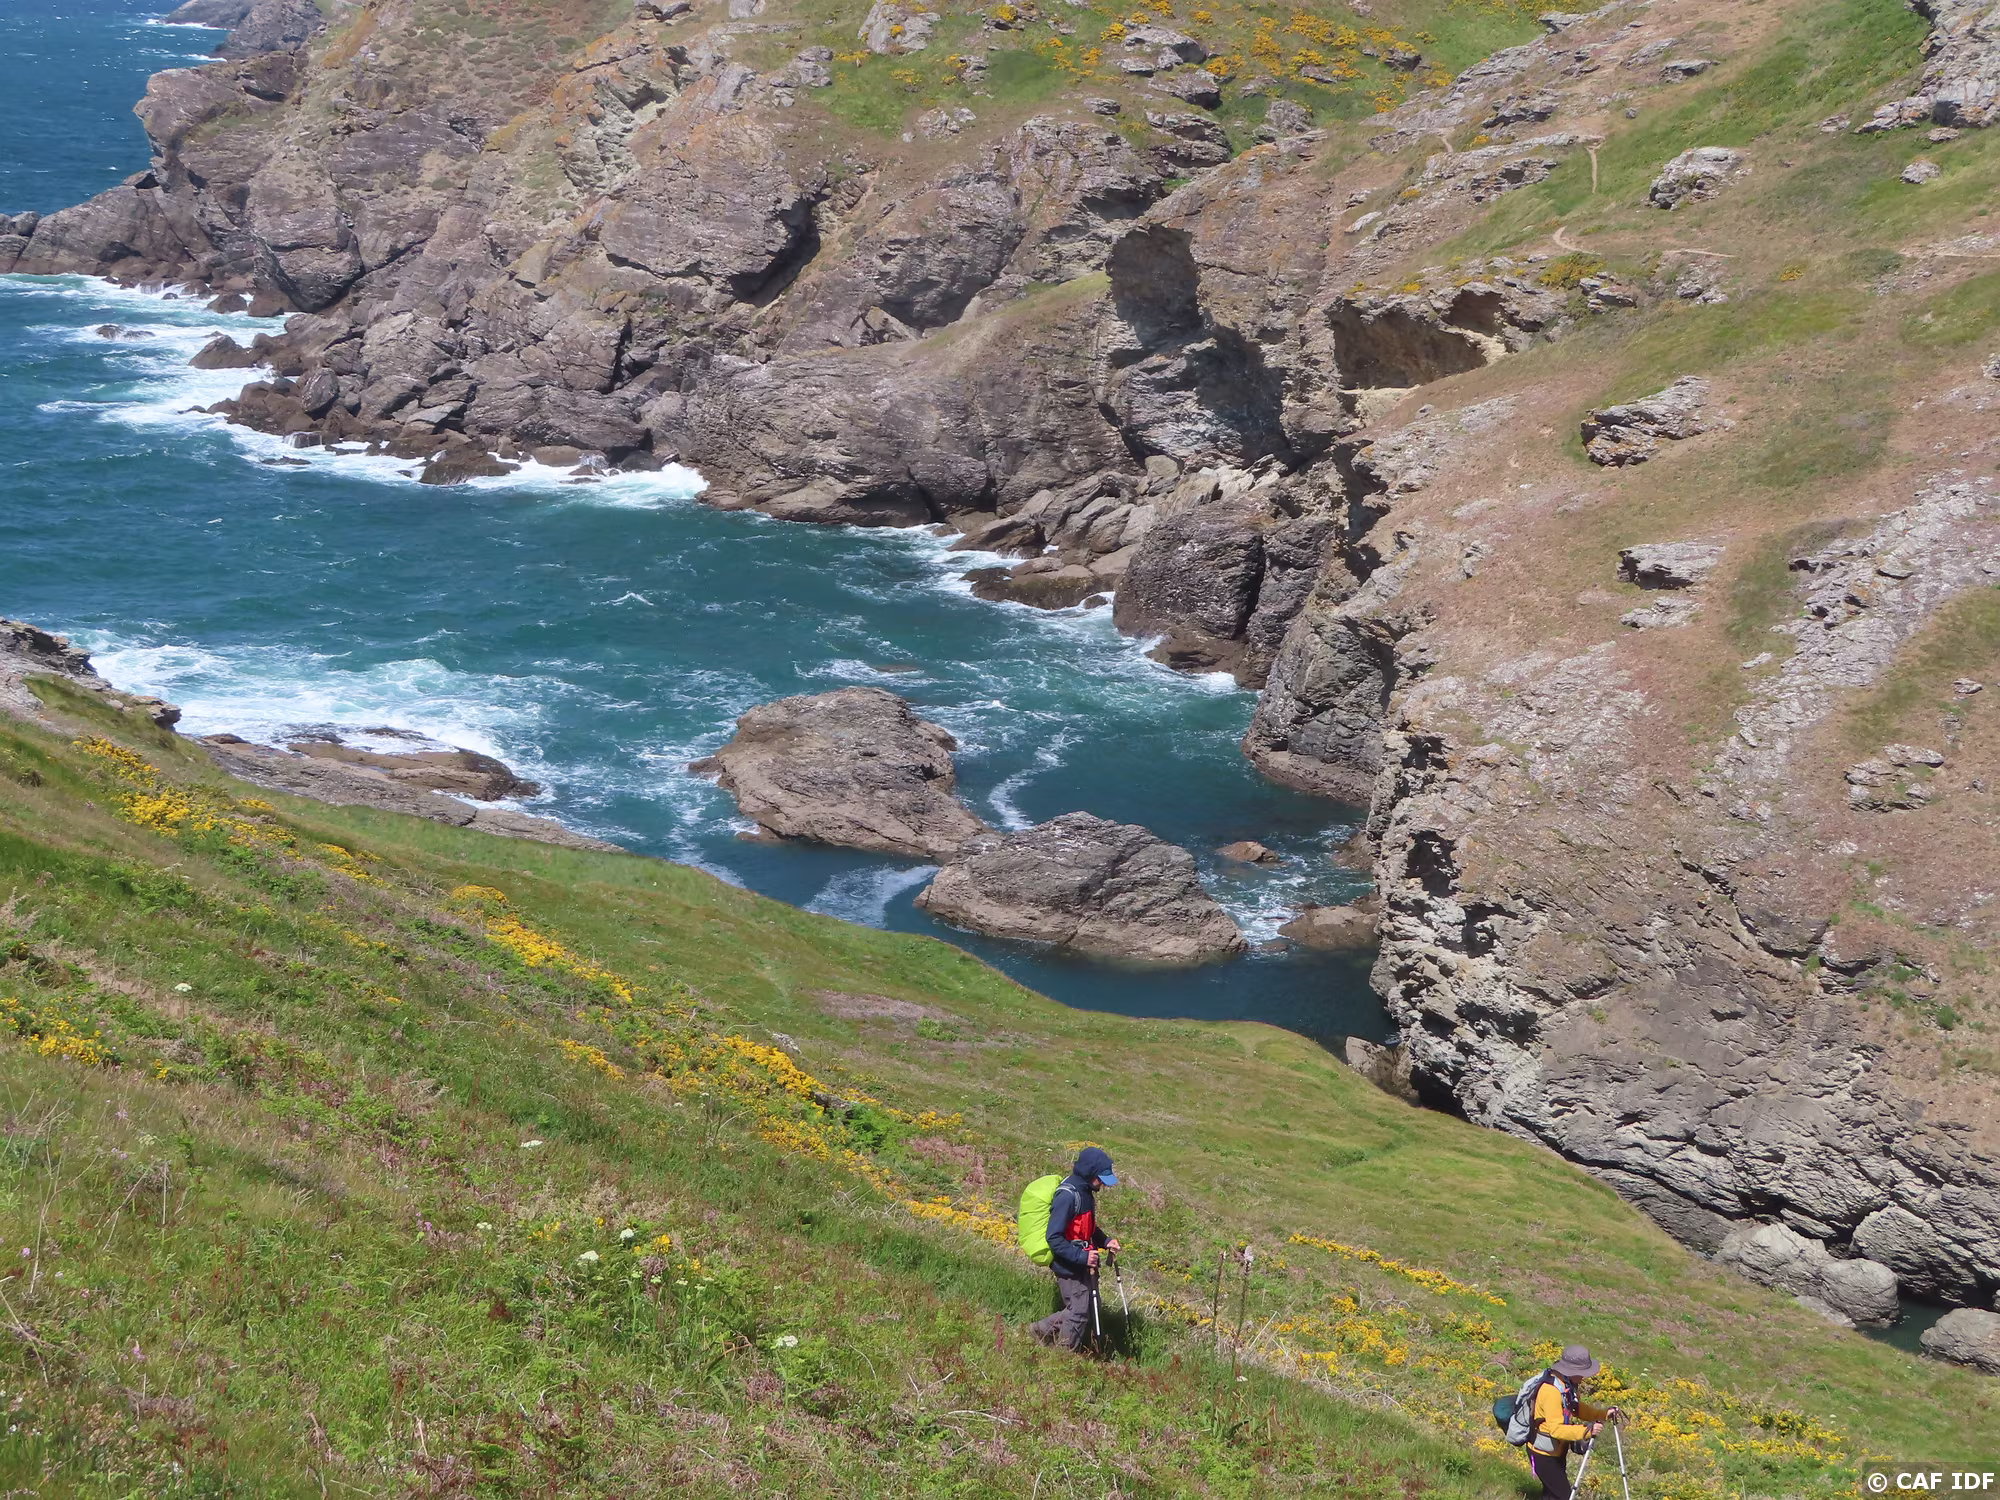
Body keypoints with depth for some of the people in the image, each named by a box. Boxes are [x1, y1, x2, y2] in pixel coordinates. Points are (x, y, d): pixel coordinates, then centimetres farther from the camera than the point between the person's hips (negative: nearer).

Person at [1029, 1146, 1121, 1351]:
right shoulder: (1067, 1196, -24)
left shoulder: (1085, 1192, 6)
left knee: (1090, 1308, 17)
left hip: (1084, 1264, 9)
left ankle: (1043, 1330, 29)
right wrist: (1081, 1256, -29)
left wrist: (1105, 1240, 5)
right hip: (1069, 1267, -9)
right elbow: (1054, 1238, -25)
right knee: (1079, 1312, 1)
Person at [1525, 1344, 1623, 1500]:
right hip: (1543, 1453, -9)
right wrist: (1586, 1430, -43)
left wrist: (1605, 1413, -1)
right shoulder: (1552, 1390, -31)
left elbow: (1578, 1408, 12)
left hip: (1558, 1450, 9)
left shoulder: (1569, 1384, -2)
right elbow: (1556, 1429, -36)